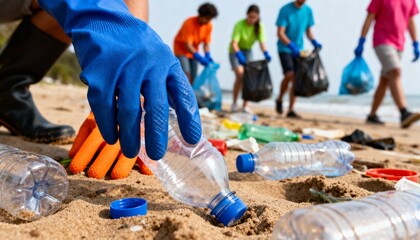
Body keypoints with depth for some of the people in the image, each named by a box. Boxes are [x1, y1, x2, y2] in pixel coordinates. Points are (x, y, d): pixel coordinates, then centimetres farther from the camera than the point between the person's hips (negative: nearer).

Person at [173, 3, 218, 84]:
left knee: (193, 77, 1)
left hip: (193, 51, 6)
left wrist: (208, 56, -21)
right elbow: (187, 45, -31)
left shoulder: (209, 26, -10)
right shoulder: (189, 23, -27)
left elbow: (206, 44, -3)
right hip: (181, 49, -6)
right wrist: (199, 57, -40)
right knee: (187, 75, -21)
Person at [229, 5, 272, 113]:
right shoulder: (240, 25, -24)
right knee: (240, 74, -23)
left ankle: (245, 106, 2)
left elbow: (262, 42, -21)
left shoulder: (259, 26, -12)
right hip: (236, 51, -4)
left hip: (247, 51, 4)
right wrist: (239, 55, -49)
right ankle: (234, 103, -7)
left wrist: (266, 54, -41)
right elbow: (234, 43, -32)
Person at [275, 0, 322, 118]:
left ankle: (291, 110, 10)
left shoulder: (308, 11, 5)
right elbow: (280, 33, -14)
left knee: (296, 79, 1)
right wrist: (292, 46, -26)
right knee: (289, 74, -22)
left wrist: (314, 42, -6)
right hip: (284, 48, -5)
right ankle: (279, 99, 4)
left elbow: (308, 31, 13)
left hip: (298, 50, 5)